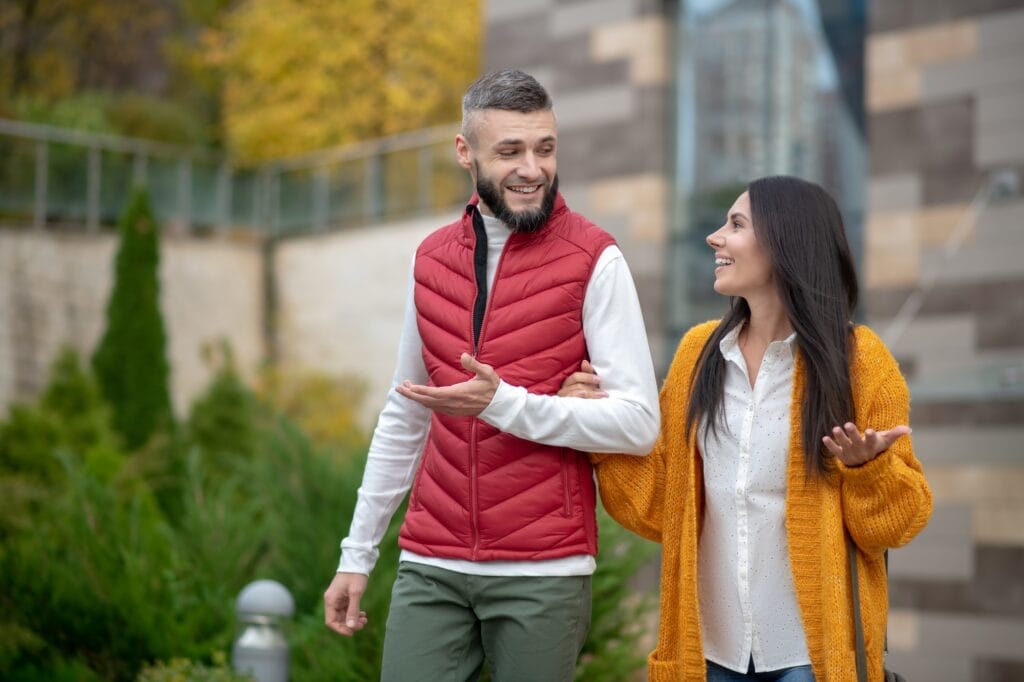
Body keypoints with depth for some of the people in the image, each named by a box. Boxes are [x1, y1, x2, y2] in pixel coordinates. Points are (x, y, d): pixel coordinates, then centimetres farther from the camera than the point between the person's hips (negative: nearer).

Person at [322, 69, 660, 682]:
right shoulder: (431, 259, 9)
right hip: (431, 564, 4)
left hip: (542, 574, -3)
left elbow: (639, 423, -12)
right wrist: (358, 553, 16)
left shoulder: (594, 260, -6)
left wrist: (505, 404, -22)